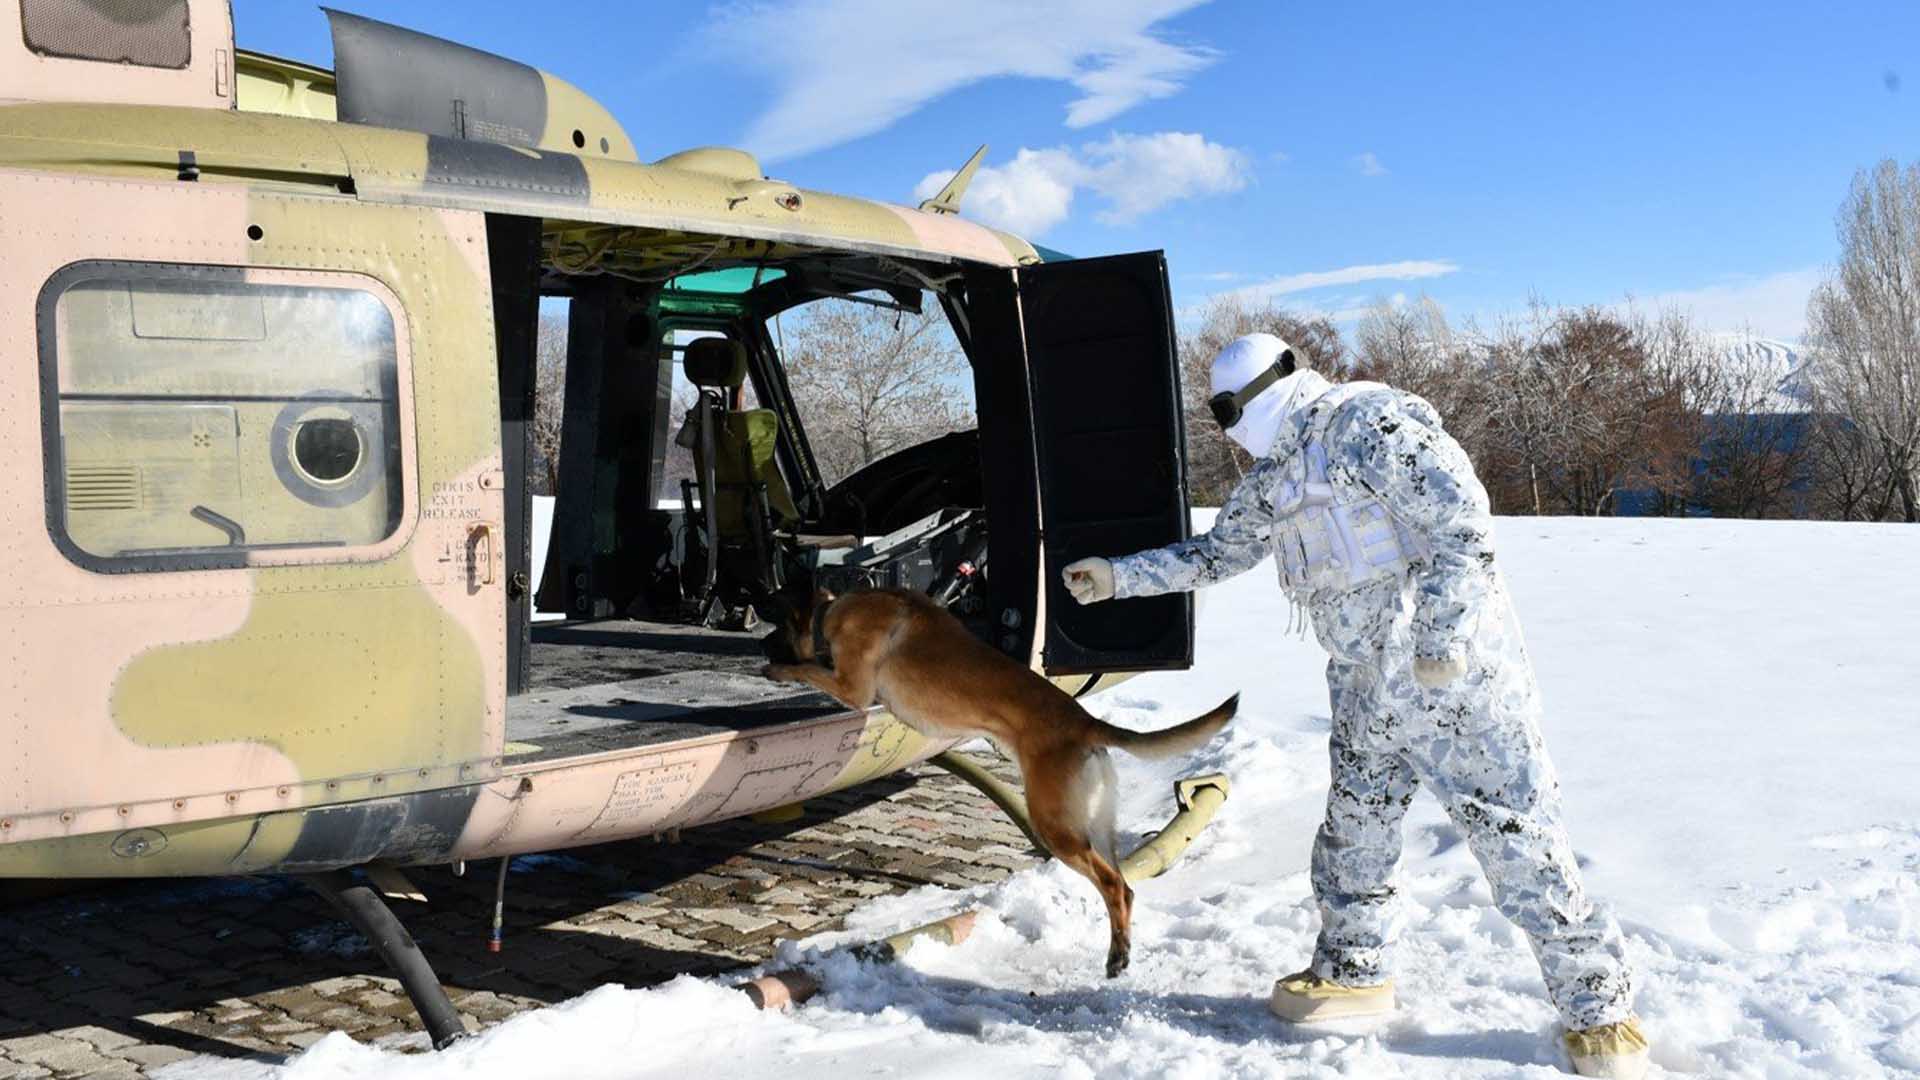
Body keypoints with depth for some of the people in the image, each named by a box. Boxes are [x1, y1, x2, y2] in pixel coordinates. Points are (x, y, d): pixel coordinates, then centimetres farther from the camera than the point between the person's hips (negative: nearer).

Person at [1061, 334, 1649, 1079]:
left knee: (1516, 839, -5)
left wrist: (1444, 629, -27)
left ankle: (1600, 1011, 7)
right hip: (1365, 692, 9)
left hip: (1457, 676, -9)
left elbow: (1462, 516, -21)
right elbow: (1216, 553, 23)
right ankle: (1353, 971, 33)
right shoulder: (1271, 478, 12)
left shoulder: (1368, 423, -15)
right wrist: (1117, 576, 18)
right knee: (1354, 831, 16)